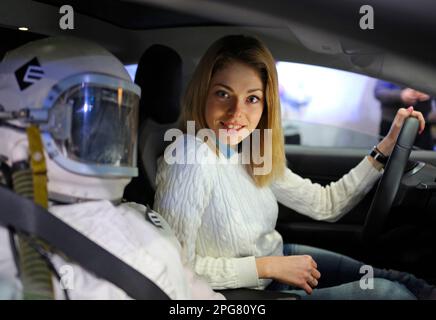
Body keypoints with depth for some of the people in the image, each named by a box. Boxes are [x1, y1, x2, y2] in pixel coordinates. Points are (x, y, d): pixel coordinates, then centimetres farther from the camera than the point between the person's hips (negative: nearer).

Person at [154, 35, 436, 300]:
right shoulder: (191, 157, -29)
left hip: (277, 260, 7)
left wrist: (387, 146, -2)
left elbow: (325, 204, 3)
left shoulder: (252, 153, -5)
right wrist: (268, 266, -23)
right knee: (387, 292, -7)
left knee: (402, 281, 11)